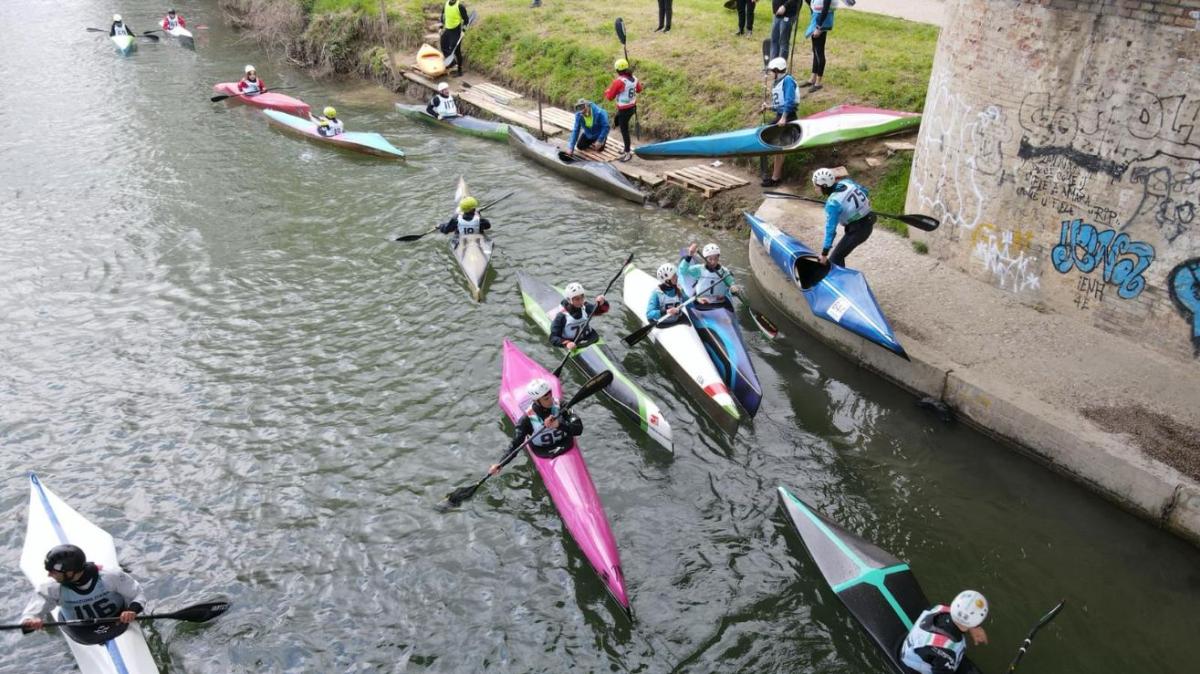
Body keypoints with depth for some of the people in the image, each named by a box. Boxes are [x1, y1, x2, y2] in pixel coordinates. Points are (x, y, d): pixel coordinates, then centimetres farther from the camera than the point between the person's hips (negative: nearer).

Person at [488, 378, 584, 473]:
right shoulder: (527, 419, -20)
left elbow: (578, 429, -22)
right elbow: (515, 444, -15)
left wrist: (559, 425, -39)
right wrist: (501, 464, -26)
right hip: (545, 457, -2)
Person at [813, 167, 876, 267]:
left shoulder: (832, 203, -24)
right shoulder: (847, 182, -4)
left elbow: (830, 228, -24)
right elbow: (864, 190, 14)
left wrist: (824, 253, -20)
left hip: (858, 229, -9)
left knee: (834, 259, -8)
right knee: (839, 254, 17)